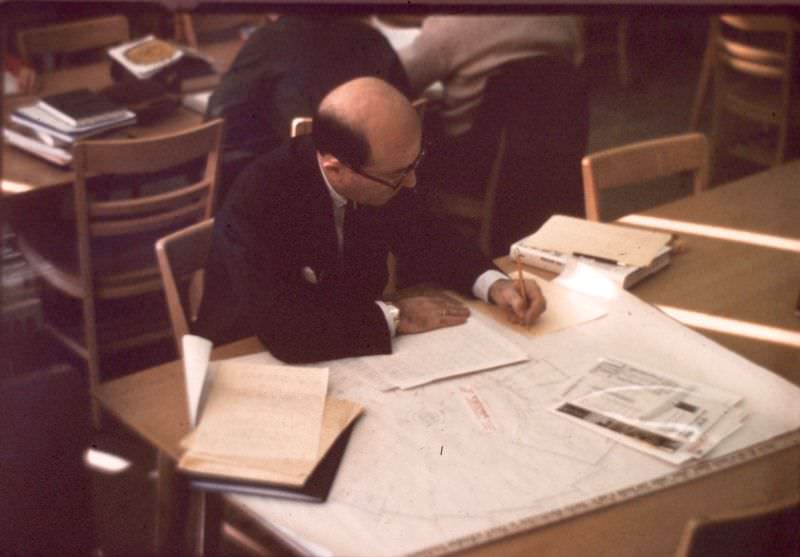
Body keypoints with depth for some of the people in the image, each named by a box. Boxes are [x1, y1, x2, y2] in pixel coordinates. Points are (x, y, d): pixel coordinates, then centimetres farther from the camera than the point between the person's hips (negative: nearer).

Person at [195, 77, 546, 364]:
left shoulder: (379, 171, -12)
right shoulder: (259, 200, -31)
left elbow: (422, 236, 7)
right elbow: (284, 329, -39)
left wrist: (494, 284, -9)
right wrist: (394, 316, -27)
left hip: (349, 351, 6)